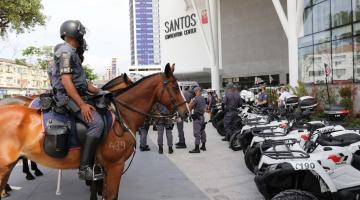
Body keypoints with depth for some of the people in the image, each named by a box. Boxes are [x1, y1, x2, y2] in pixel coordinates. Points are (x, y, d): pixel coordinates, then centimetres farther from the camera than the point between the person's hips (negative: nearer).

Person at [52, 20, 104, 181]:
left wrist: (101, 92, 18)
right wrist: (82, 104, -26)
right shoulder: (66, 52, -12)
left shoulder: (73, 52, 21)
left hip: (77, 96, 11)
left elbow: (81, 81, 23)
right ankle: (85, 168, -25)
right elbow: (66, 81, -22)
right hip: (68, 97, -11)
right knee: (97, 123, -26)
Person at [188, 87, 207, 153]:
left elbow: (189, 106, -15)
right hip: (202, 116, 8)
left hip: (197, 117, -8)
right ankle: (203, 146, 23)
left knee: (197, 132, -8)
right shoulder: (203, 98, 10)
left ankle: (197, 148, -8)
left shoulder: (195, 98, -15)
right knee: (202, 131, 15)